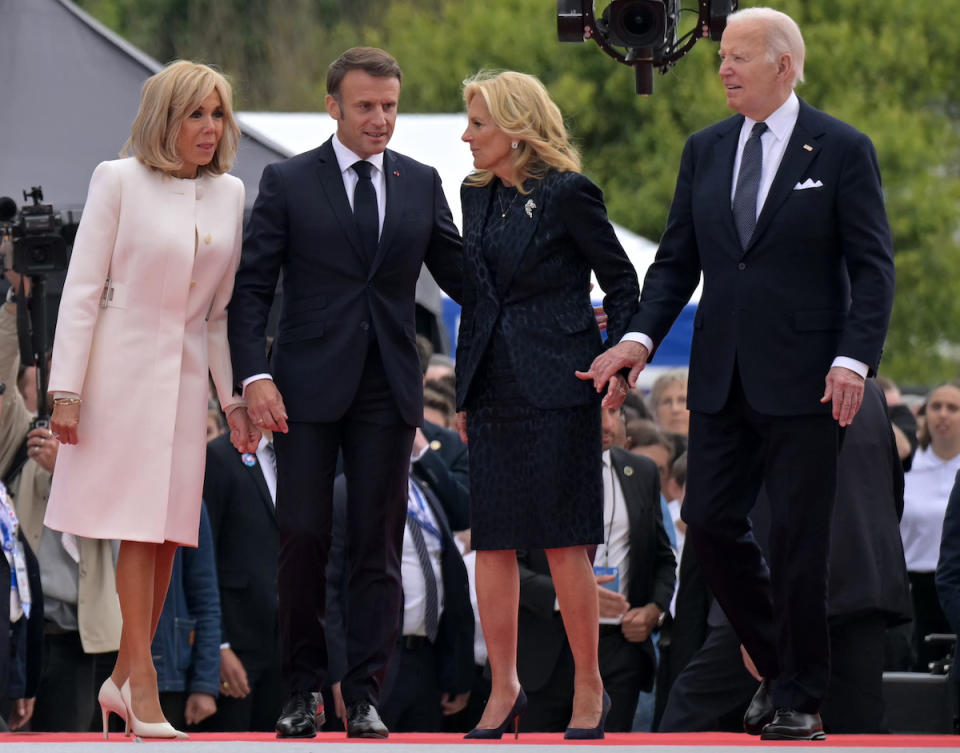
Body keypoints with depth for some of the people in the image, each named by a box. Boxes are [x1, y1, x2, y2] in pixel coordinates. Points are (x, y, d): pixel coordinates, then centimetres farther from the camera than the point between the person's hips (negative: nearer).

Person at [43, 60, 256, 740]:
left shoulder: (230, 194, 9)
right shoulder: (119, 181, -4)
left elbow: (225, 308, 13)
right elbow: (82, 288, -5)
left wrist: (235, 397, 9)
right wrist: (66, 389, -11)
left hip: (186, 376, 5)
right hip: (124, 368, -5)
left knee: (167, 535, 3)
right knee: (139, 528, -8)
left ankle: (123, 678, 12)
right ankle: (142, 685, -6)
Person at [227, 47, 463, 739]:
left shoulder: (421, 184, 10)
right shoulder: (289, 182, 2)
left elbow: (461, 277, 13)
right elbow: (251, 288, 0)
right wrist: (255, 376, -12)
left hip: (387, 391, 2)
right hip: (308, 388, -2)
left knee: (378, 546, 1)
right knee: (303, 538, -4)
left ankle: (366, 699, 4)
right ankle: (303, 689, 9)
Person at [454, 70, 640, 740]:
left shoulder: (567, 194, -6)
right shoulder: (477, 196, 13)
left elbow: (623, 282, -1)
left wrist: (620, 364, -10)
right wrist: (464, 393, 16)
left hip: (556, 388, -6)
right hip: (494, 393, 6)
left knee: (564, 542, -5)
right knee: (493, 542, 4)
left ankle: (589, 689, 4)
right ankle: (504, 690, 10)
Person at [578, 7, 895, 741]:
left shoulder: (842, 151, -3)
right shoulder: (705, 151, 11)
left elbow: (873, 267, -5)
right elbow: (678, 260, 13)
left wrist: (854, 359, -17)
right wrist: (642, 336, -2)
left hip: (804, 379, -5)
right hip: (722, 378, 5)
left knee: (800, 538, -1)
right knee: (710, 522, 2)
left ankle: (799, 698, 9)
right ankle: (778, 663, 21)